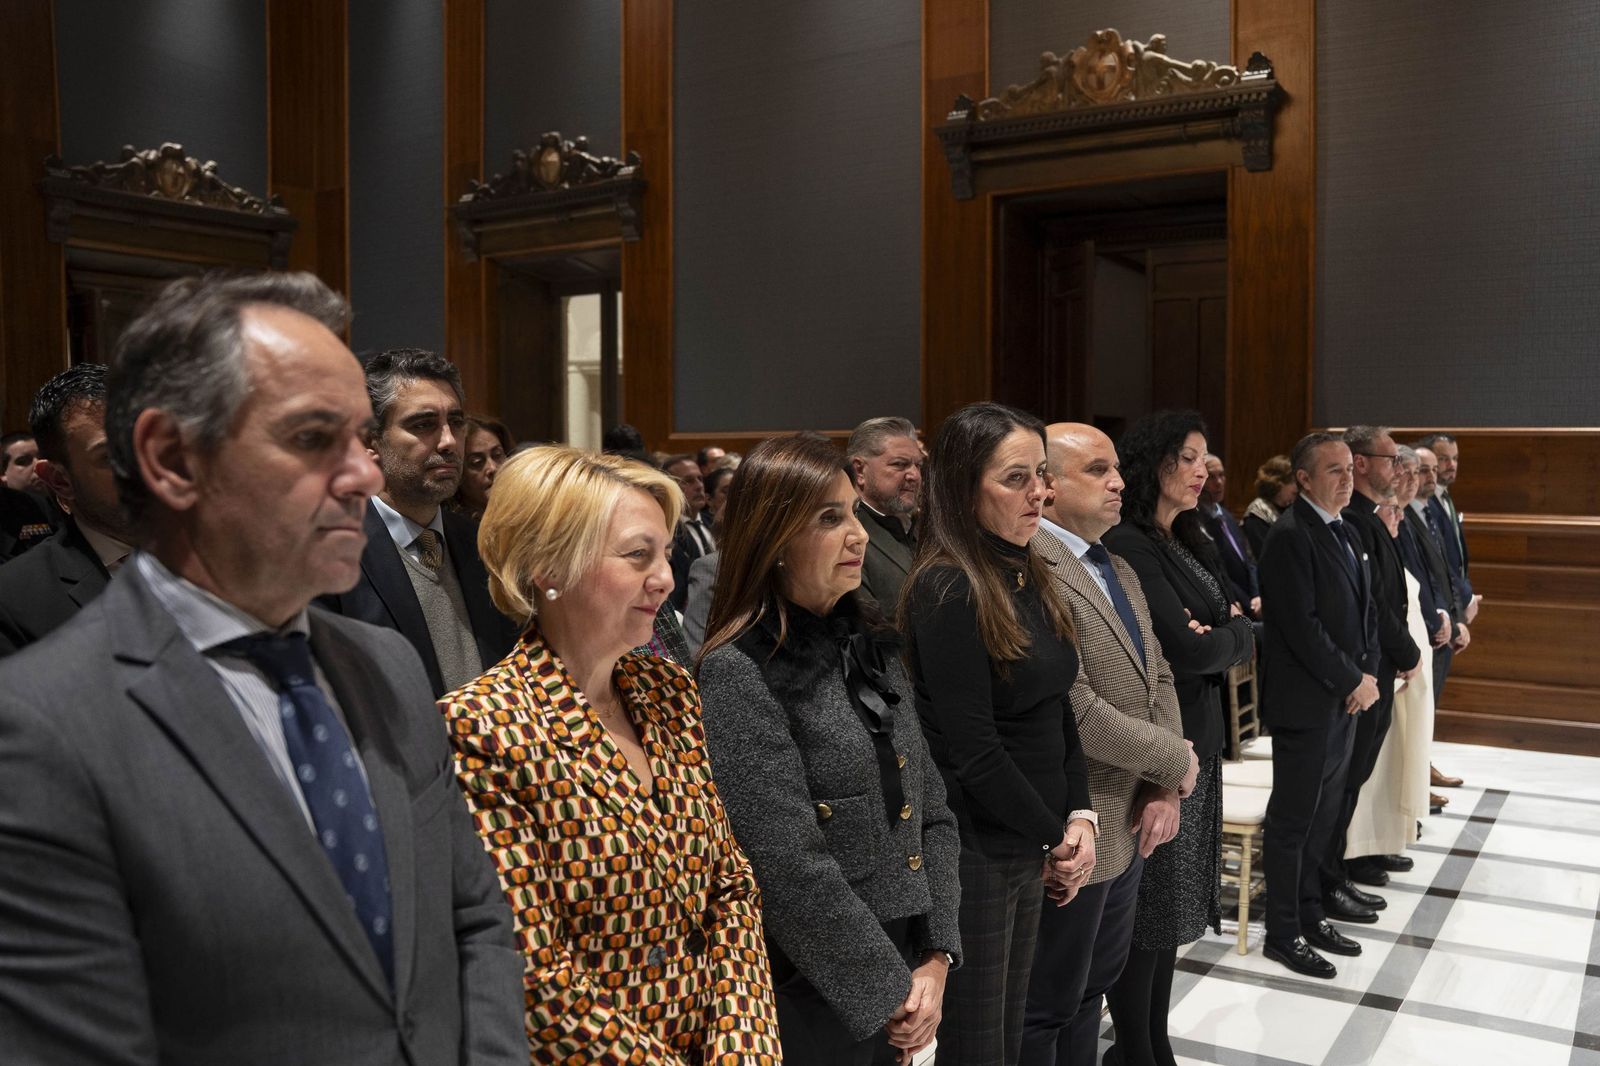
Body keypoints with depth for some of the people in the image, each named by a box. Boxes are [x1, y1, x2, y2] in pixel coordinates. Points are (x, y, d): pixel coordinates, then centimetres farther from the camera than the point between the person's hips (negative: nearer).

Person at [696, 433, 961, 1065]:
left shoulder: (872, 645, 6)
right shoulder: (739, 673, -17)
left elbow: (931, 811, 7)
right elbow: (792, 871, -20)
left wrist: (936, 957, -2)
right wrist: (889, 993, -13)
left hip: (903, 979, 6)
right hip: (808, 1000, -6)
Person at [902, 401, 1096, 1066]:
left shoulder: (1028, 577, 8)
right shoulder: (947, 590, -18)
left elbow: (1059, 712, 11)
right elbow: (972, 749, -20)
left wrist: (1079, 816, -1)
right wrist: (1055, 838, -9)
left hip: (1030, 848, 8)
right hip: (974, 851, -8)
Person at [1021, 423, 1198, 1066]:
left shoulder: (1119, 571, 10)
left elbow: (1158, 679, 10)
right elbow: (1077, 713, -27)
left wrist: (1163, 789, -4)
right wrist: (1177, 761, -12)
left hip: (1132, 822, 9)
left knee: (1092, 988, 23)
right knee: (1049, 1007, 10)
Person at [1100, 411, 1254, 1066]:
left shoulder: (1192, 544, 13)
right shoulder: (1128, 546, -15)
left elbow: (1244, 638, 10)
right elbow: (1186, 650, -21)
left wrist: (1218, 635, -11)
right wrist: (1229, 634, -2)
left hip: (1199, 740, 8)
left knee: (1174, 907, 14)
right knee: (1148, 909, 2)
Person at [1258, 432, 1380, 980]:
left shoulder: (1345, 534, 13)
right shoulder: (1290, 536, -15)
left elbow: (1366, 609, 16)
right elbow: (1302, 627, -20)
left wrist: (1369, 673, 2)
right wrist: (1353, 681, -13)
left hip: (1347, 700, 9)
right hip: (1306, 703, -8)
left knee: (1324, 814, 16)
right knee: (1293, 820, 2)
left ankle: (1310, 914, 30)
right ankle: (1283, 934, 13)